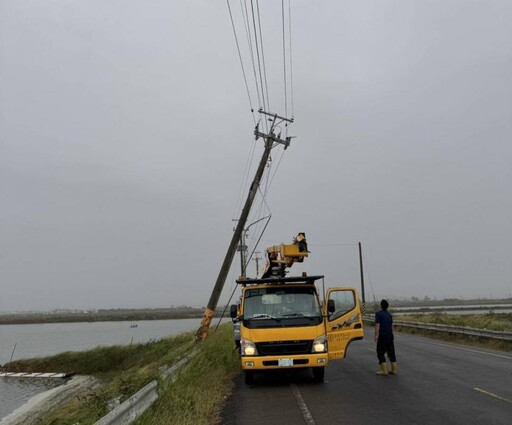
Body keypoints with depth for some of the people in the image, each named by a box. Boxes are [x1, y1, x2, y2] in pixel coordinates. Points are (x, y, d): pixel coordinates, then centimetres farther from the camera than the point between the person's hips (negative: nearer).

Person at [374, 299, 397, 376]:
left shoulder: (378, 313, -11)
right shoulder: (389, 314, 12)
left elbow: (377, 325, -16)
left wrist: (376, 335, -15)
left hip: (382, 336, -7)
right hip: (390, 335, 7)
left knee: (380, 353, 0)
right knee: (391, 352, 12)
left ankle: (384, 370, -2)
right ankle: (394, 369, 14)